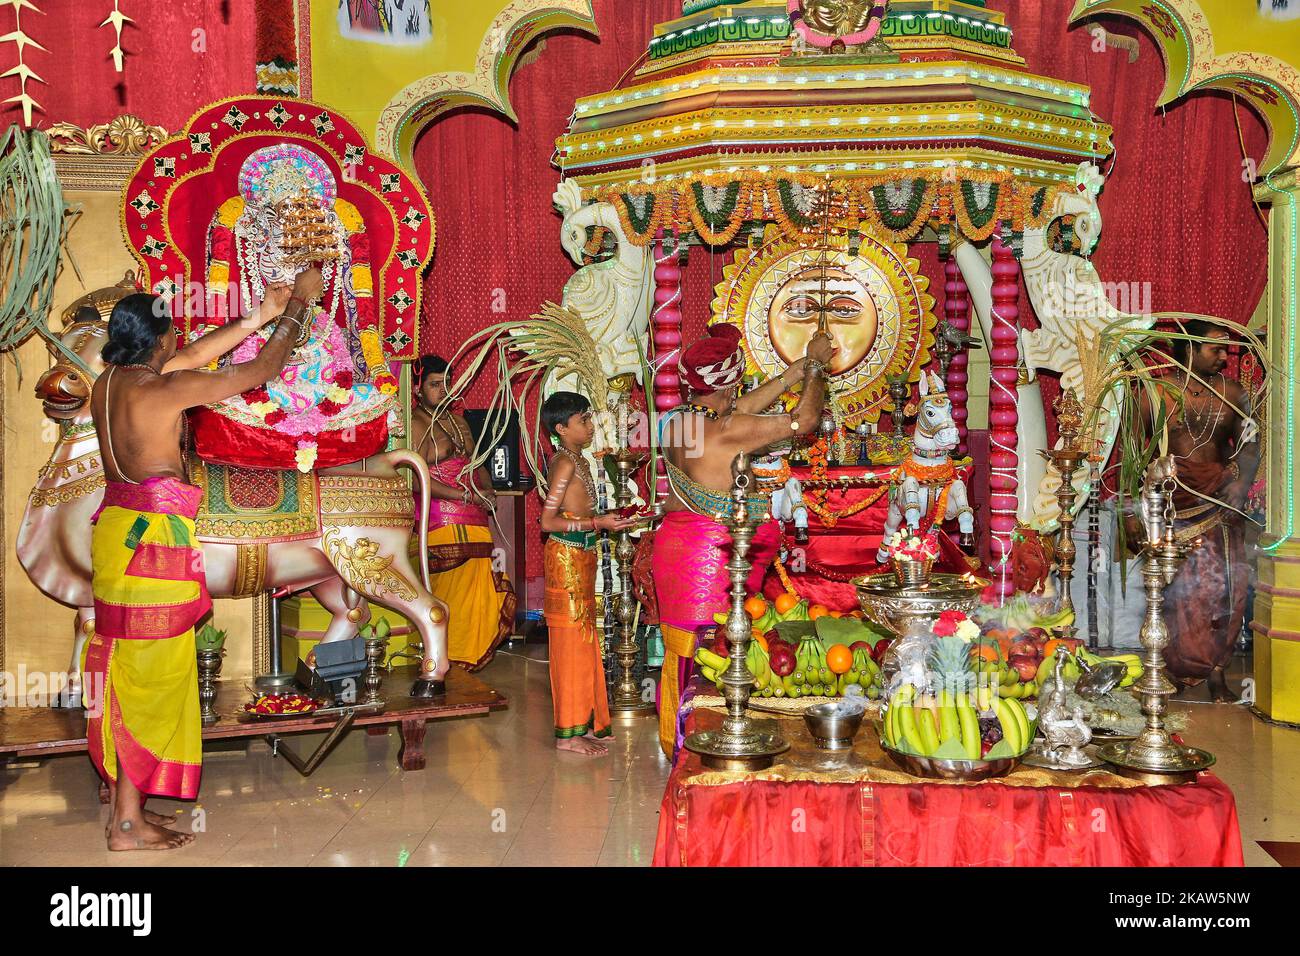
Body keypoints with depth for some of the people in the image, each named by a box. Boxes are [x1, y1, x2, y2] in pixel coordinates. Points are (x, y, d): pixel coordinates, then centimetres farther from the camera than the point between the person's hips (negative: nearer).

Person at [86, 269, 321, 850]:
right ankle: (128, 823, 6)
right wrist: (298, 306, 1)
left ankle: (125, 805, 24)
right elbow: (261, 371, -11)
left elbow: (195, 356, 15)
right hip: (154, 539, -8)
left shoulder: (108, 381, 5)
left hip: (116, 531, 8)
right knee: (150, 672, -1)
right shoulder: (167, 388, -18)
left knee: (124, 668, 14)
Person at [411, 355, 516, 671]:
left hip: (474, 521, 8)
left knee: (478, 592, 4)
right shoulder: (415, 424, -5)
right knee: (451, 591, -8)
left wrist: (488, 493, 6)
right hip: (442, 523, -8)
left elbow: (476, 464, 27)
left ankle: (467, 657, 14)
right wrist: (466, 495, -13)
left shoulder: (458, 420, 21)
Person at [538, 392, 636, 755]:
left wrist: (607, 518, 10)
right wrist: (598, 523, -20)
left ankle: (583, 722, 22)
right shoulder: (565, 463, -15)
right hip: (567, 557, -10)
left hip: (580, 558, 10)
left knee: (582, 640, 13)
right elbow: (548, 521, -19)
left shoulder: (577, 460, 13)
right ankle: (568, 733, 3)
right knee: (571, 642, -4)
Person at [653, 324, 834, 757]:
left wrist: (794, 372, 21)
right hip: (713, 553, -8)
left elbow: (740, 407, 16)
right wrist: (816, 366, 6)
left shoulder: (678, 420, 2)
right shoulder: (729, 431, -20)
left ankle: (675, 742, 30)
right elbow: (805, 419, -11)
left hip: (674, 540, 8)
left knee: (681, 649, 17)